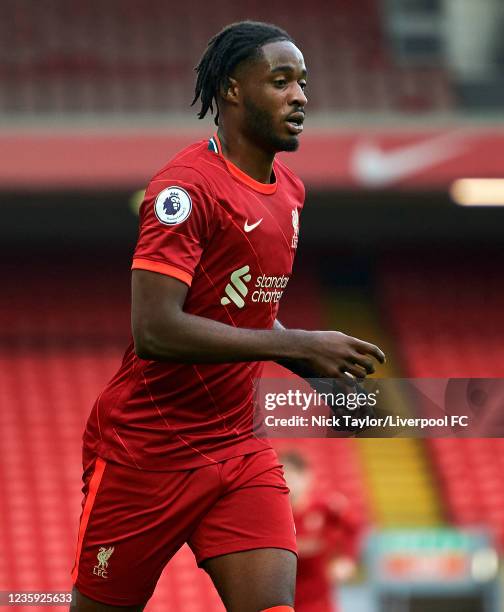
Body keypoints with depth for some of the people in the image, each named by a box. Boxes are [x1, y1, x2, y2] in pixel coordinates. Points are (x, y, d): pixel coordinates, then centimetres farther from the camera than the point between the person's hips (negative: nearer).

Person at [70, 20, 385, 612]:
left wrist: (323, 366, 7)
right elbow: (154, 330, -28)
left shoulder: (290, 190, 11)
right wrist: (299, 345, -26)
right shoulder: (187, 185, -17)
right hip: (146, 449, -6)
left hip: (239, 447, 6)